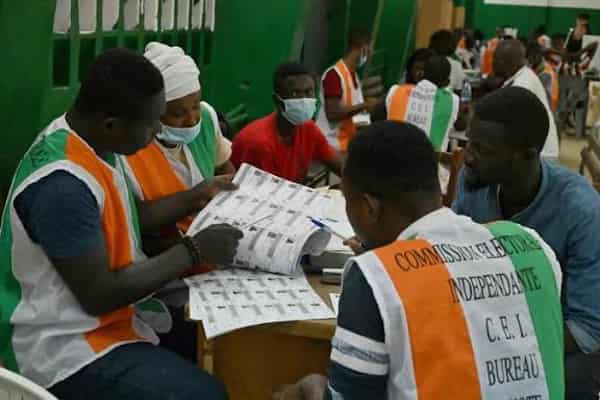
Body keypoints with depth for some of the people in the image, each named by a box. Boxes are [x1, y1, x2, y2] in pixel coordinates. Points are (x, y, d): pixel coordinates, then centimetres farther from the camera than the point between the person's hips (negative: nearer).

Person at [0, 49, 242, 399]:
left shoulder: (91, 139, -1)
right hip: (65, 345, -9)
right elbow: (99, 297, -25)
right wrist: (194, 250, -18)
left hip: (109, 307, 10)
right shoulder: (63, 185, -30)